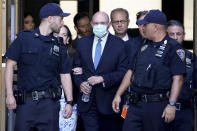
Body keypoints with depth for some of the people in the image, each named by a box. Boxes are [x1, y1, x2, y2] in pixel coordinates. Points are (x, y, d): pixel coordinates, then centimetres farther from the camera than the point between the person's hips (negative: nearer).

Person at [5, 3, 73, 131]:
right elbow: (10, 65, 0)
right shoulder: (24, 38, 2)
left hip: (50, 102, 2)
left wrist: (70, 102, 5)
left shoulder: (59, 46, 11)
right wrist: (9, 95, -7)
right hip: (25, 101, -2)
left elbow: (65, 75, 12)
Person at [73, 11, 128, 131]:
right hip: (87, 101, 2)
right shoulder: (82, 42, 9)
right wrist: (80, 83, -7)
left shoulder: (119, 44, -2)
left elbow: (123, 72, -6)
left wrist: (102, 79, -18)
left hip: (109, 102, -2)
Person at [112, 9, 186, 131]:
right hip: (136, 104, 6)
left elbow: (178, 79, -13)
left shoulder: (173, 48, -7)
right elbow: (131, 71, 20)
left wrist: (171, 104, -20)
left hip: (157, 105, -6)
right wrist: (118, 95, 15)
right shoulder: (144, 47, 16)